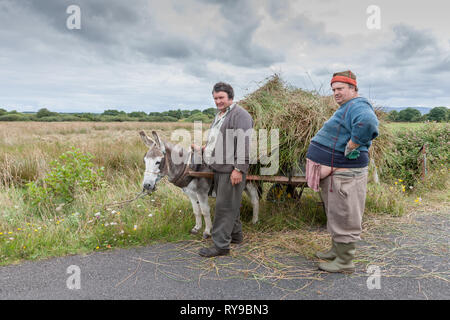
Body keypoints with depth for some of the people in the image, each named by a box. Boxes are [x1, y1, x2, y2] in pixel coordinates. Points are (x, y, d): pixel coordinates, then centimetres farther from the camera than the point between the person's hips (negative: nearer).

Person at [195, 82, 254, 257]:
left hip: (231, 170, -10)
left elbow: (244, 144, -19)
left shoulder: (240, 114, -12)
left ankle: (221, 245, 0)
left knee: (225, 205, -7)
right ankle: (235, 235, 32)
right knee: (229, 203, 18)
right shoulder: (220, 115, 20)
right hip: (218, 168, 10)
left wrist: (239, 169, -23)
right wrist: (203, 148, 17)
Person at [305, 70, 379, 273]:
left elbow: (368, 122, -40)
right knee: (335, 216, 20)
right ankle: (336, 251, 35)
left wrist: (350, 148, -28)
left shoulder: (357, 106, -16)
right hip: (334, 173, 11)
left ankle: (344, 262, 10)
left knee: (344, 218, -1)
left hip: (344, 175, -11)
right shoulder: (345, 108, 18)